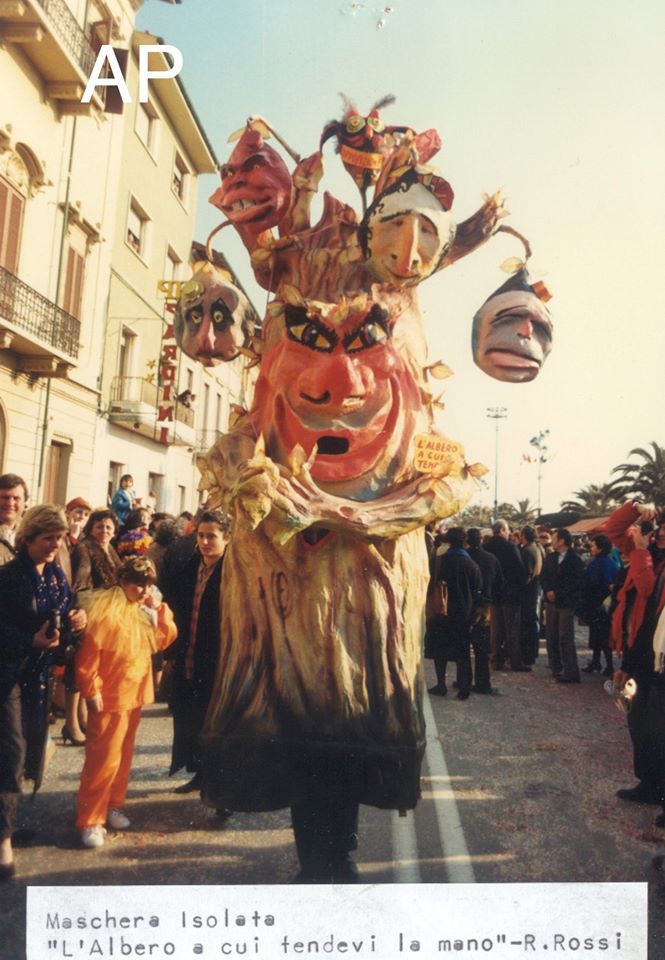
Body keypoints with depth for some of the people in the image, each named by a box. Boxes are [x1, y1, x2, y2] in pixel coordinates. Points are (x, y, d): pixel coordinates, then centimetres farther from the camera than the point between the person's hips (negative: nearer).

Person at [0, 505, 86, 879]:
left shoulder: (58, 577, 6)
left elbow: (65, 620, 13)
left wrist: (75, 620, -8)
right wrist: (31, 641, -25)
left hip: (41, 673, 6)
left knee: (30, 747, 13)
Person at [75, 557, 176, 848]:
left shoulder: (143, 611, 6)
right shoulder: (107, 611, -18)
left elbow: (165, 639, 6)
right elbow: (88, 653, -19)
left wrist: (160, 608, -6)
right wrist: (92, 690, -17)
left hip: (134, 693, 8)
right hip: (109, 696, -8)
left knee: (123, 754, 16)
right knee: (103, 758, -3)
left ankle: (113, 805, 31)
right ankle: (89, 821, 8)